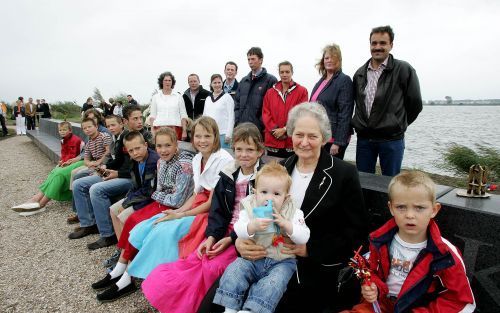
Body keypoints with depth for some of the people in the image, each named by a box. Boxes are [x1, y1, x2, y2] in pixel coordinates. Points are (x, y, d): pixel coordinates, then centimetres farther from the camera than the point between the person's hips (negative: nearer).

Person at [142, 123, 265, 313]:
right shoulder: (228, 175, 5)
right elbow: (218, 210, 6)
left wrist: (231, 239, -16)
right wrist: (212, 236, -8)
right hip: (226, 230, 5)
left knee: (212, 267, -20)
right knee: (193, 260, -12)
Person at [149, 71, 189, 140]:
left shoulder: (178, 96, 10)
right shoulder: (155, 97, 12)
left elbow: (183, 115, 7)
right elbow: (152, 115, 11)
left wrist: (184, 131, -1)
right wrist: (152, 131, 1)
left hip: (175, 129, 0)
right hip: (159, 128, 1)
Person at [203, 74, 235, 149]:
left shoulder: (227, 97, -1)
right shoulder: (208, 99, 16)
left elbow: (231, 117, -6)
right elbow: (204, 116, 18)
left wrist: (228, 134, -12)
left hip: (222, 134, -5)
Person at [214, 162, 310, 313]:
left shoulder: (293, 213, -3)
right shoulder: (249, 208, -1)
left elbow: (304, 238, -10)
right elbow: (238, 231, -9)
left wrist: (285, 224, -24)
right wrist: (253, 226, -29)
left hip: (281, 261, -1)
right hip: (253, 258, 2)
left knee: (272, 284, -27)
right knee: (233, 270, -18)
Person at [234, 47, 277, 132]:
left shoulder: (271, 80, -2)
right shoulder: (243, 81, 17)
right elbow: (237, 102, 18)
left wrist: (263, 123, -13)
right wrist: (237, 122, 6)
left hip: (260, 128, -5)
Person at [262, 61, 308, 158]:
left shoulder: (302, 91, 2)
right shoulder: (270, 92, 12)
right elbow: (265, 113, 5)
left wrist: (284, 129, -13)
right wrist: (274, 129, -10)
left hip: (292, 141, -2)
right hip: (272, 140, 3)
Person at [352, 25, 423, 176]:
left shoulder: (403, 70, -5)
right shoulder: (360, 73, 10)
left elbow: (415, 104, 0)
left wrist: (398, 124, 8)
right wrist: (360, 125, 14)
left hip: (391, 139, -4)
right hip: (363, 138, 4)